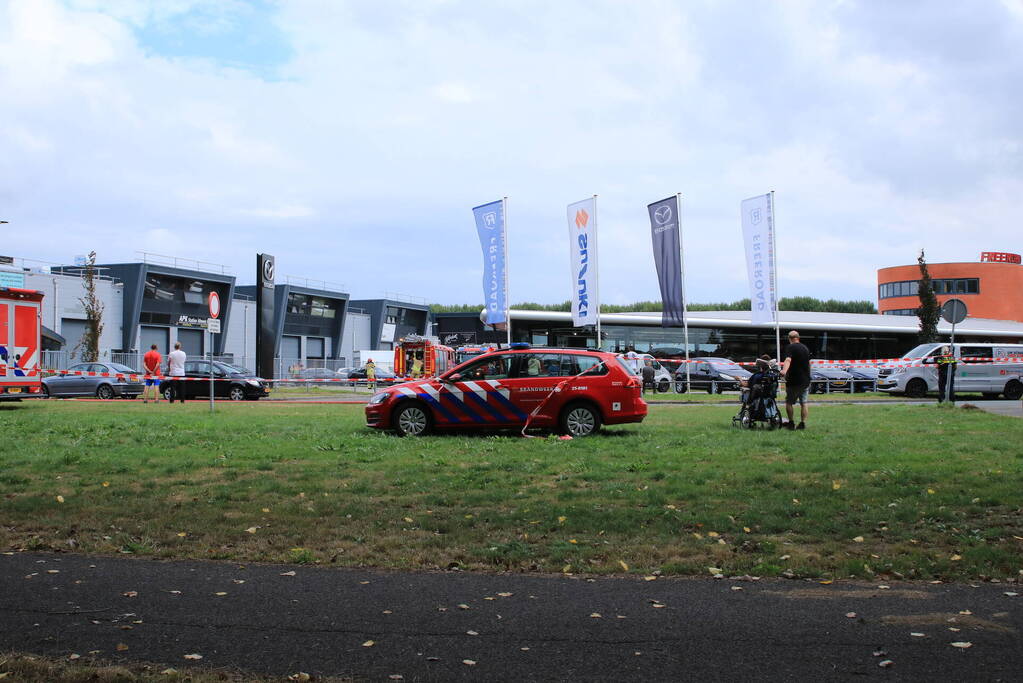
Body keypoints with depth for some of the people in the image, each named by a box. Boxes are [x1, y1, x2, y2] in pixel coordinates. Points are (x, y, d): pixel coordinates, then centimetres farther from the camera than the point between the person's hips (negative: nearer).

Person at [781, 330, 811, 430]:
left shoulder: (790, 347, -8)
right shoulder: (806, 348, 13)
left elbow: (788, 360, -28)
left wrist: (784, 371, -45)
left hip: (793, 381, -6)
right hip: (806, 381, 6)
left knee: (789, 402, 5)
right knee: (803, 403, 9)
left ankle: (791, 423, 3)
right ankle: (803, 423, 6)